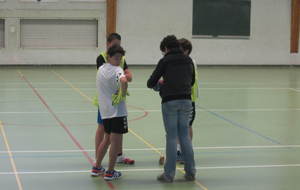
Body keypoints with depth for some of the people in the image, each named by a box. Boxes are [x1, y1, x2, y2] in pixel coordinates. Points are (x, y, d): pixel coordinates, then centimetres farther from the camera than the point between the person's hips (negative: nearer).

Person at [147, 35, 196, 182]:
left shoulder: (165, 61, -3)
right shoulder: (188, 60, 11)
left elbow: (150, 83, -1)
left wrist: (159, 84, 21)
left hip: (170, 102, -4)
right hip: (186, 101, 4)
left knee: (171, 137, 0)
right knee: (185, 136, 11)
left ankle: (169, 174, 4)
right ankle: (190, 172, 13)